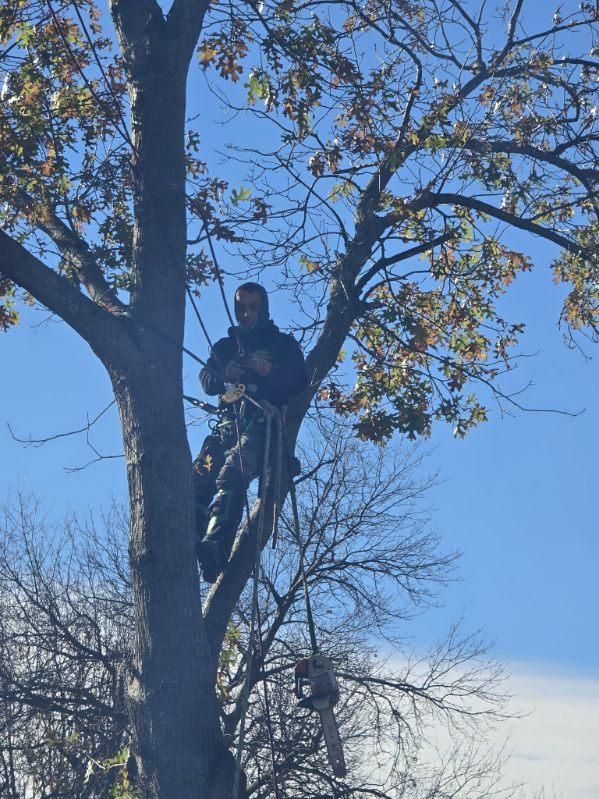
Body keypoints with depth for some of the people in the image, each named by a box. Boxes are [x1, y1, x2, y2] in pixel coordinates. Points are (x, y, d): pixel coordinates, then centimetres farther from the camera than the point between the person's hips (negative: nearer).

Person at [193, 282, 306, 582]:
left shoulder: (283, 343, 20)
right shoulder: (224, 346, 30)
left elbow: (300, 381, 5)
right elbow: (207, 381, 15)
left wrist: (270, 370, -13)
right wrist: (224, 375, -8)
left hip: (264, 424, -5)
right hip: (229, 423, 5)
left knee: (232, 473, -33)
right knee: (200, 479, -22)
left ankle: (216, 547, -49)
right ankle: (187, 547, -32)